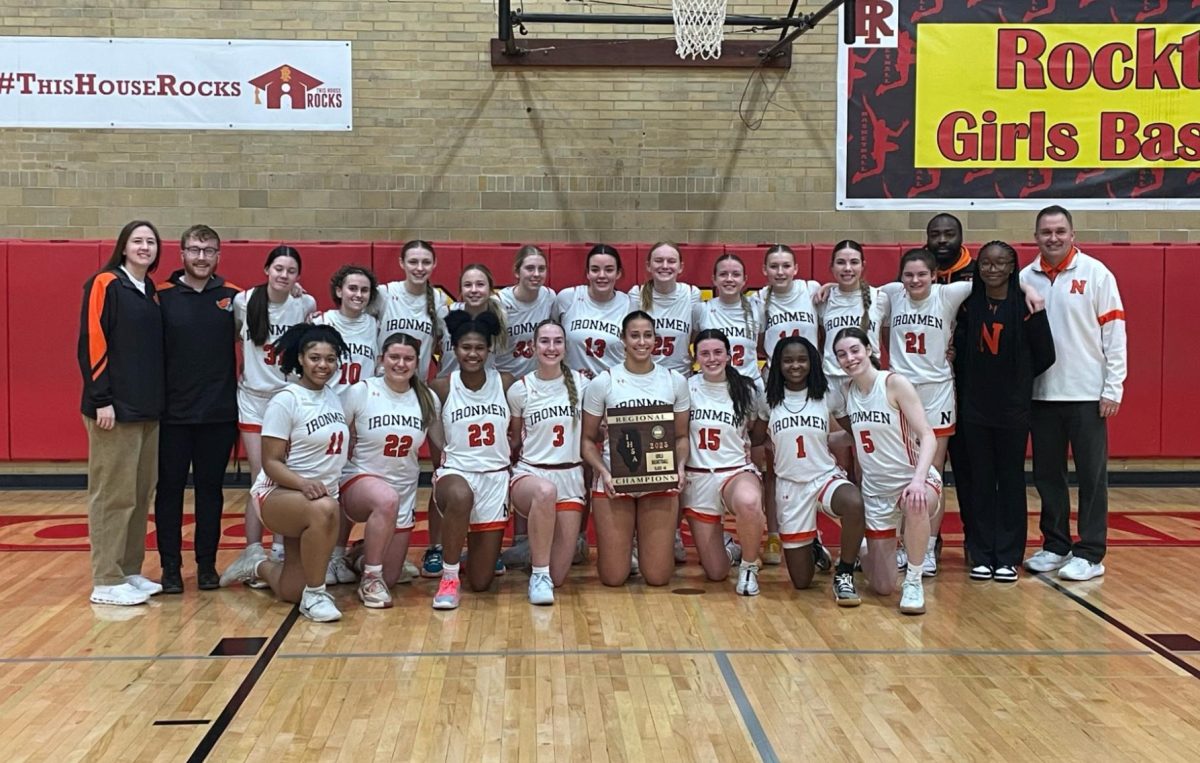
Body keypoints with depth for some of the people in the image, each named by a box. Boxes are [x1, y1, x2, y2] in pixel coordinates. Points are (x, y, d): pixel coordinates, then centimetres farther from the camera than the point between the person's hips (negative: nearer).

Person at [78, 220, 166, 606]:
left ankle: (130, 571, 20)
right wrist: (101, 399, -17)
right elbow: (91, 343, -13)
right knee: (113, 495, -4)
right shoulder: (105, 284, -7)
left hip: (148, 408, 8)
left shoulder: (151, 292, 15)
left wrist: (158, 398, 12)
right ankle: (107, 582, 2)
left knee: (141, 494, 11)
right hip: (115, 408, -8)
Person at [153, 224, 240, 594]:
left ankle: (207, 564, 20)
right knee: (170, 489, 6)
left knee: (211, 489, 10)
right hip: (173, 412, -1)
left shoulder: (233, 297, 3)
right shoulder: (162, 297, -1)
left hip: (219, 413, 1)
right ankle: (170, 566, 16)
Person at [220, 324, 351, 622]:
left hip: (323, 495, 6)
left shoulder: (334, 396, 6)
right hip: (278, 494, -6)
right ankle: (315, 594, -23)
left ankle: (258, 565, 37)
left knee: (290, 591, 3)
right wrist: (304, 484, -32)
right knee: (323, 510, -41)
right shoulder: (285, 401, -13)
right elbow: (271, 462, -16)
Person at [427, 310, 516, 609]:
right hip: (455, 472, -2)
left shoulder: (505, 383, 0)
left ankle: (482, 548, 40)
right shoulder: (441, 387, -4)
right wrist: (440, 462, -7)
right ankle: (449, 578, -23)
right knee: (460, 496, -43)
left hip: (495, 478, 2)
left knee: (480, 582, 1)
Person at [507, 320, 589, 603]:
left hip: (570, 476, 2)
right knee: (546, 491, -42)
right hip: (529, 473, -2)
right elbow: (513, 439, 10)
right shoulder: (519, 390, -2)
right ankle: (538, 575, -24)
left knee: (558, 576, -5)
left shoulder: (581, 383, 1)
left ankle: (537, 550, 31)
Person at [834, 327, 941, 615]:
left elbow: (927, 437, -21)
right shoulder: (848, 391, 2)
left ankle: (913, 580, -20)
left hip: (915, 480, -4)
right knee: (882, 587, 3)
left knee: (915, 503, -44)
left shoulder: (894, 383, -14)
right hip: (875, 489, 4)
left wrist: (918, 479, -34)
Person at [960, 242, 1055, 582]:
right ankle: (981, 556, 15)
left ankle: (1008, 557, 13)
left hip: (1013, 409, -2)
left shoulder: (1026, 304, -6)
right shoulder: (969, 304, 2)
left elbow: (1045, 356, -2)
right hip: (974, 407, 2)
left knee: (1011, 481, 5)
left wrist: (1017, 379, 6)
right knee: (980, 482, 7)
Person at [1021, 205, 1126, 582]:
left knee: (1092, 476, 2)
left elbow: (1114, 331, -4)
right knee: (1047, 475, 10)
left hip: (1087, 394, -3)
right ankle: (1055, 546, 22)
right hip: (1042, 393, 4)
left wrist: (1114, 388, -8)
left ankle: (1090, 554, 8)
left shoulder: (1095, 273, -3)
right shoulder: (1025, 278, 5)